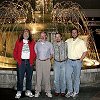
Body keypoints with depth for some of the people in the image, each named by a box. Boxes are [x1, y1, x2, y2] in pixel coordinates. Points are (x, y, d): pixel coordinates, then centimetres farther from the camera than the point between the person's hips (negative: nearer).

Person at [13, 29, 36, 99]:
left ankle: (28, 91, 16)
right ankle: (19, 92, 5)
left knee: (29, 77, 6)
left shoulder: (32, 42, 11)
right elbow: (15, 52, 7)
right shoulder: (18, 42, 9)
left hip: (29, 62, 1)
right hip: (21, 62, -1)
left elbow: (34, 52, 9)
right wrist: (17, 60, -4)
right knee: (20, 78, -2)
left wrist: (32, 60, -2)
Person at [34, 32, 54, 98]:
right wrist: (37, 58, 3)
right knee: (38, 77, 1)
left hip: (46, 61, -1)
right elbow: (35, 52, 16)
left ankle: (48, 91, 10)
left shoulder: (49, 44, 5)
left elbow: (52, 53, 10)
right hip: (39, 61, 1)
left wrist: (49, 58, -2)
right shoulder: (37, 44, 8)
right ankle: (37, 91, 8)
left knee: (47, 77, 1)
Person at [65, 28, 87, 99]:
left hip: (77, 62, -3)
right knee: (68, 76, 2)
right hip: (69, 61, 3)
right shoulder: (68, 41, 8)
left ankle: (76, 92, 17)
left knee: (76, 77, 5)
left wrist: (80, 60, -11)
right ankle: (70, 91, 16)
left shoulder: (81, 42, -2)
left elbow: (85, 52, -3)